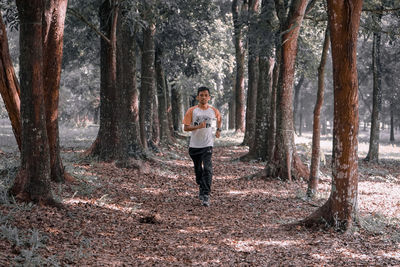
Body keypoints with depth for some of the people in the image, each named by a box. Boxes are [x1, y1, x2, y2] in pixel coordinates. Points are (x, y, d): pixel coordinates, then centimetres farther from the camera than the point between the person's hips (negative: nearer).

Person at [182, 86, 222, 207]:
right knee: (198, 170, 13)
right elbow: (185, 127, -6)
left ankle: (206, 195, -18)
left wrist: (218, 130, 16)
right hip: (194, 145, 1)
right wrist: (198, 127, -20)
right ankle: (201, 188, 37)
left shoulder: (213, 111, 3)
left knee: (207, 169, -16)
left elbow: (219, 118, 28)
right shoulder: (191, 111, -3)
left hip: (207, 145, -1)